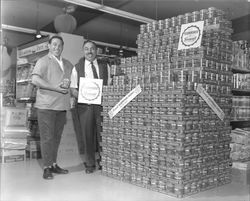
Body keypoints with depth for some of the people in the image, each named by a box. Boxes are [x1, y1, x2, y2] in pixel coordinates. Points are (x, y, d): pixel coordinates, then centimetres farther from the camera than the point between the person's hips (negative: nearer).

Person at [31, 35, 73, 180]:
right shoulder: (44, 61, 0)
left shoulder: (68, 64, 17)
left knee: (56, 137, 11)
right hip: (46, 105, -5)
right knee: (47, 137, -3)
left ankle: (54, 164, 21)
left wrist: (68, 83, 0)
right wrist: (55, 88, -17)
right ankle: (47, 167, 6)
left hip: (62, 105, 6)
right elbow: (35, 79, -12)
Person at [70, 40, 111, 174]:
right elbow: (73, 89, 6)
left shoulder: (105, 66, 10)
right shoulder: (77, 68, 8)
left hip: (102, 104, 0)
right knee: (87, 135, 4)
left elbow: (110, 85, 11)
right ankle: (90, 164, 18)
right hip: (84, 105, 0)